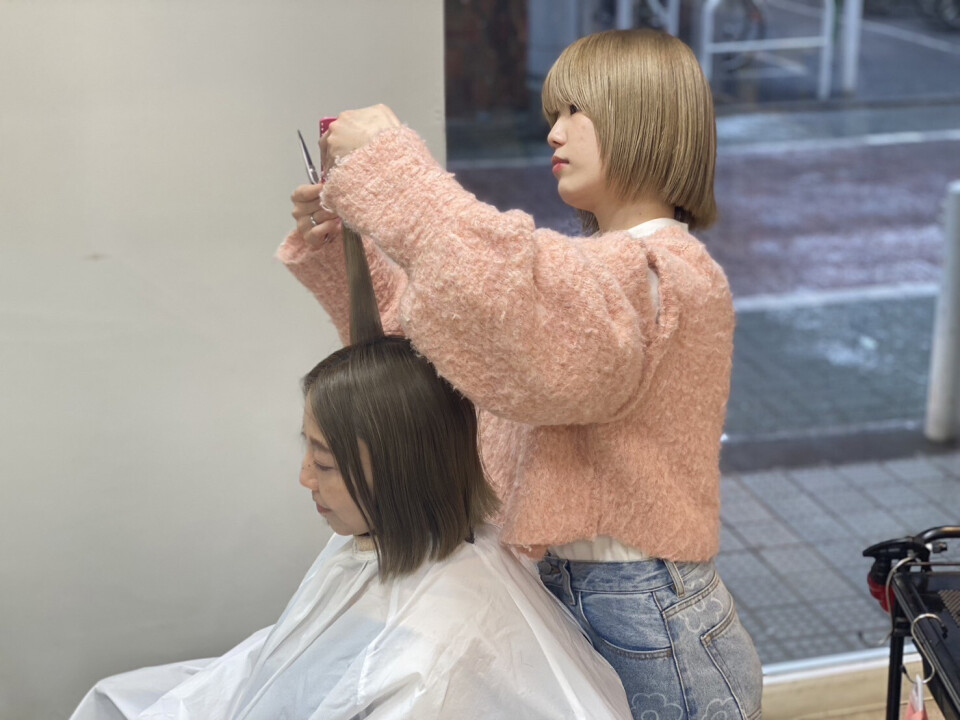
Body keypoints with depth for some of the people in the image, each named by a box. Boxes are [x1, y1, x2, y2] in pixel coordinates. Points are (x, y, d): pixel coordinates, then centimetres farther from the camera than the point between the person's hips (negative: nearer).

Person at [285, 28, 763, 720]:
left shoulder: (666, 272, -17)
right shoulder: (583, 263, 14)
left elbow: (511, 301, -36)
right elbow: (428, 322, 16)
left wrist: (385, 158, -28)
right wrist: (333, 242, 3)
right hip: (561, 596, 9)